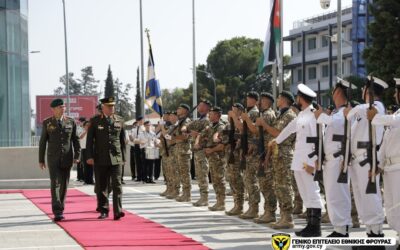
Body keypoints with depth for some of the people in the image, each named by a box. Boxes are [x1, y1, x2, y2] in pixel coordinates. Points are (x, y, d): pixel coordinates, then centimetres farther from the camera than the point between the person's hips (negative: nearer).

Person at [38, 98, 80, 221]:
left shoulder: (70, 122, 4)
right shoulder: (47, 123, 0)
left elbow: (75, 140, 5)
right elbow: (42, 142, 2)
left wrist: (77, 156, -5)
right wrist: (41, 160, 1)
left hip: (67, 159, 2)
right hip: (53, 159, -2)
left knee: (64, 184, 7)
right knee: (55, 183, -13)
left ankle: (59, 210, 20)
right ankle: (57, 212, -17)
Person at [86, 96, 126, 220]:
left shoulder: (119, 121, 8)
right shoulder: (95, 121, 2)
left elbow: (122, 140, 11)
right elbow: (90, 140, 0)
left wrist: (123, 157, 9)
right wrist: (90, 156, -7)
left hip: (116, 158, 1)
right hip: (100, 159, -1)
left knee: (117, 184, -9)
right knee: (102, 186, 5)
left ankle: (117, 211, -13)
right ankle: (104, 211, 15)